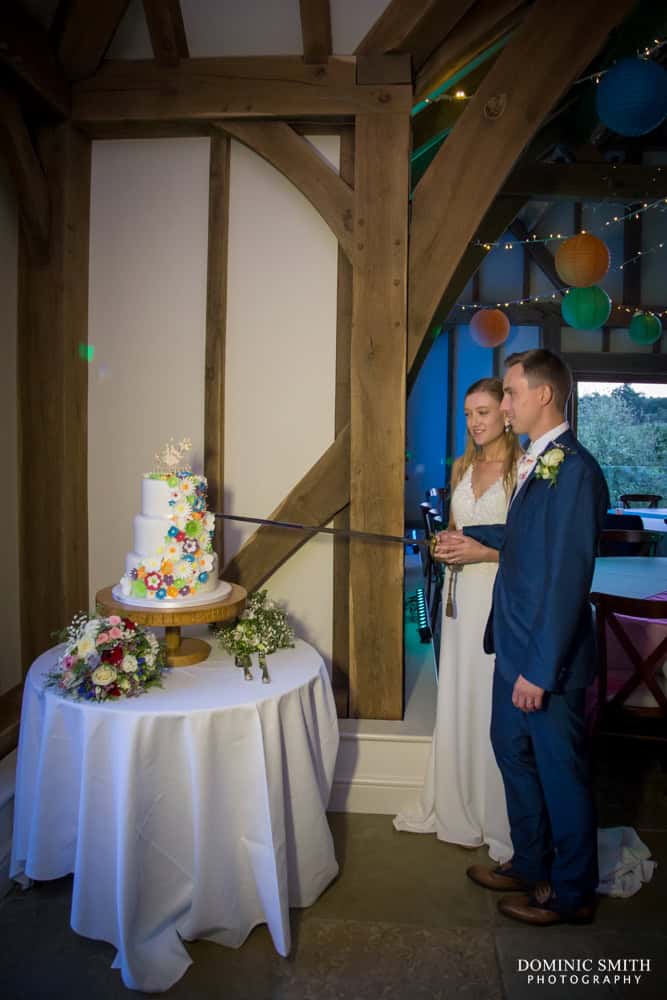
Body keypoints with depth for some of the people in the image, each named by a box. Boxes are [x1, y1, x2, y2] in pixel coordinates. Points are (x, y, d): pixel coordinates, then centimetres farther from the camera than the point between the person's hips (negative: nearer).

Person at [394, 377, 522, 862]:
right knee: (456, 702, 15)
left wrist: (485, 552, -19)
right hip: (461, 593, 7)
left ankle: (499, 821, 22)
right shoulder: (463, 467, 11)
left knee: (495, 707, 2)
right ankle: (457, 807, 32)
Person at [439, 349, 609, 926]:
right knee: (514, 753, 22)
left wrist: (540, 669, -22)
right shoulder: (538, 464, 6)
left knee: (561, 774, 10)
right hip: (515, 647, 9)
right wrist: (475, 537, 23)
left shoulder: (575, 469, -22)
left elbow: (568, 578, -24)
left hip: (549, 660, -9)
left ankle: (571, 893, 33)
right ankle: (530, 866, 43)